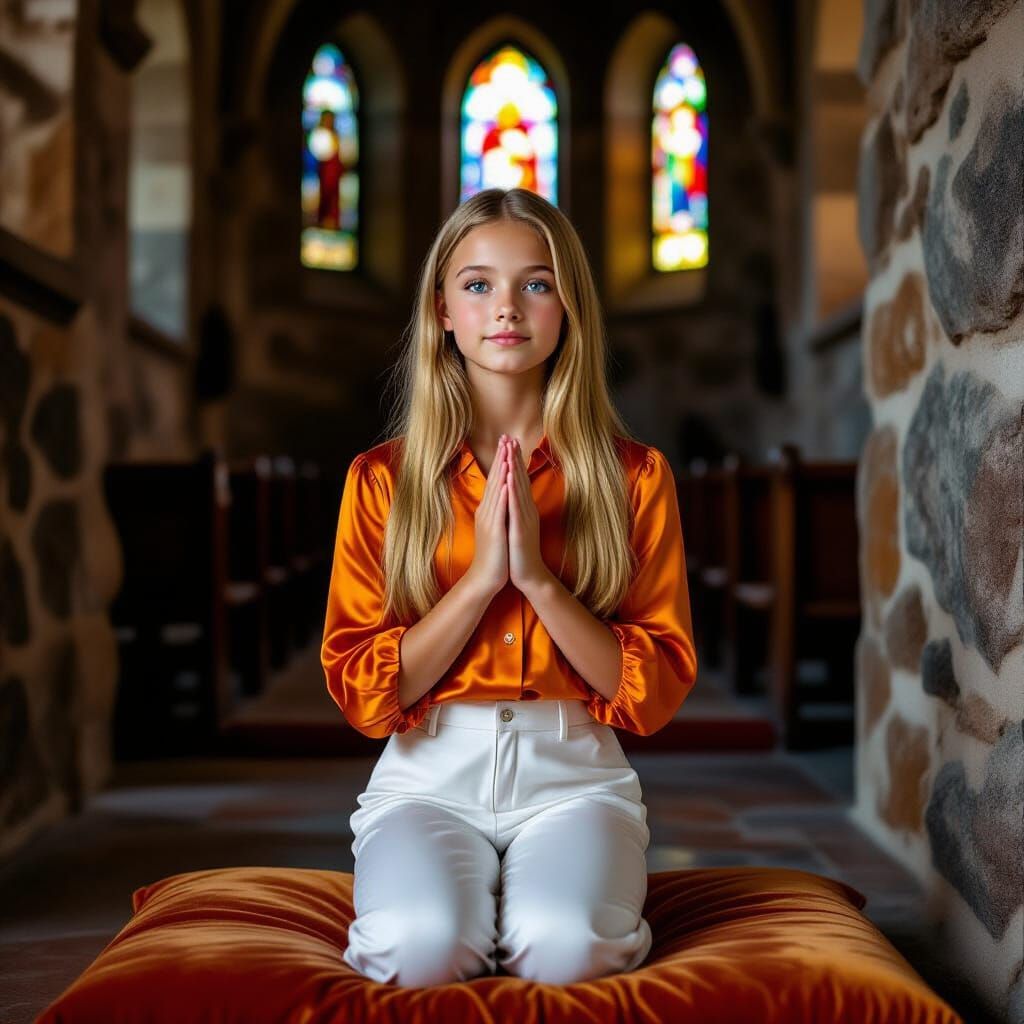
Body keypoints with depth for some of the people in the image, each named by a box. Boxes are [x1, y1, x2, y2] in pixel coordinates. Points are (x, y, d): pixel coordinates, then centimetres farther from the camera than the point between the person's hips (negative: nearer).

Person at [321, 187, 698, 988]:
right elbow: (364, 693, -3)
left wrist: (538, 578, -16)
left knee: (562, 949, -28)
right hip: (430, 774, 0)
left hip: (573, 774, 1)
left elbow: (657, 691, -3)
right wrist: (482, 576, -15)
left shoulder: (635, 476, 2)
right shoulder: (382, 478, 2)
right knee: (422, 949, -29)